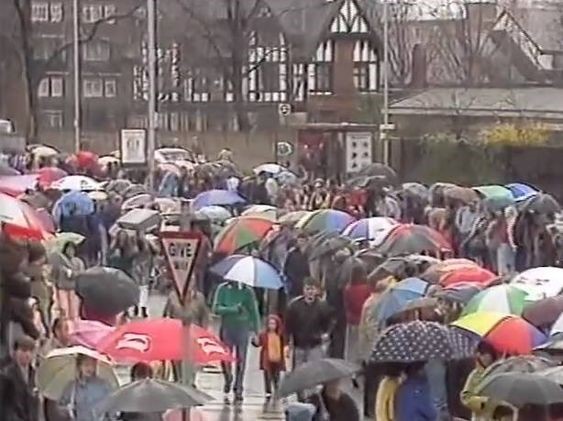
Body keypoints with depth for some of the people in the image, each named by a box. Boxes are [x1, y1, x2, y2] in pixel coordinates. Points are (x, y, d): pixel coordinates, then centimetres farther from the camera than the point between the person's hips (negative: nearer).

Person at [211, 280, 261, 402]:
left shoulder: (247, 291, 1)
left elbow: (254, 312, 4)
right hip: (227, 328, 0)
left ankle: (238, 389, 11)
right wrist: (233, 309, -19)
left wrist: (256, 331, 0)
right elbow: (216, 308, -7)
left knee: (241, 360, 1)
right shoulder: (223, 289, 0)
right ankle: (228, 379, 27)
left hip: (242, 329, 0)